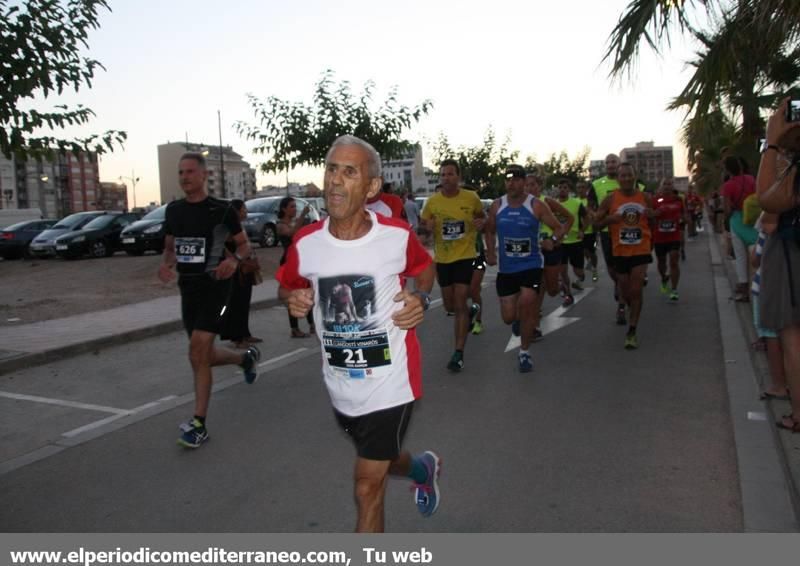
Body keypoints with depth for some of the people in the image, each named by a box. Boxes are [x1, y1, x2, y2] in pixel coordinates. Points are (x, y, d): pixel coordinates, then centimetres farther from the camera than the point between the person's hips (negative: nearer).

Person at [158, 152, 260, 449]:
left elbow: (244, 244, 2)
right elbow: (169, 246, 19)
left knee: (197, 353, -15)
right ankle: (247, 357, 43)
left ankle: (199, 424, -4)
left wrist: (234, 259, -19)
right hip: (187, 288, 6)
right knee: (205, 355, 12)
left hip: (215, 286, -6)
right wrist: (166, 264, -3)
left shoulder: (222, 210, -6)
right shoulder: (173, 210, 8)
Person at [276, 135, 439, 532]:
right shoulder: (305, 243, -9)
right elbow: (286, 286, 10)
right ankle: (423, 469, 63)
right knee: (381, 460, 28)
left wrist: (421, 298, -12)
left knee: (368, 489, 1)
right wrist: (293, 300, -12)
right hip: (340, 386, 4)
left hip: (390, 383, -4)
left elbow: (424, 269, 8)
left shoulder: (397, 236, -14)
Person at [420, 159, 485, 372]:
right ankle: (470, 311, 50)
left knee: (459, 305, -9)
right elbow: (423, 226, 7)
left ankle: (459, 353, -1)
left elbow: (482, 216, 12)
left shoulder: (471, 198, -7)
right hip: (442, 258, 3)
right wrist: (427, 228, -17)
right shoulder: (432, 201, -5)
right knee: (450, 305, 15)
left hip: (465, 256, -3)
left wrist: (481, 223, -12)